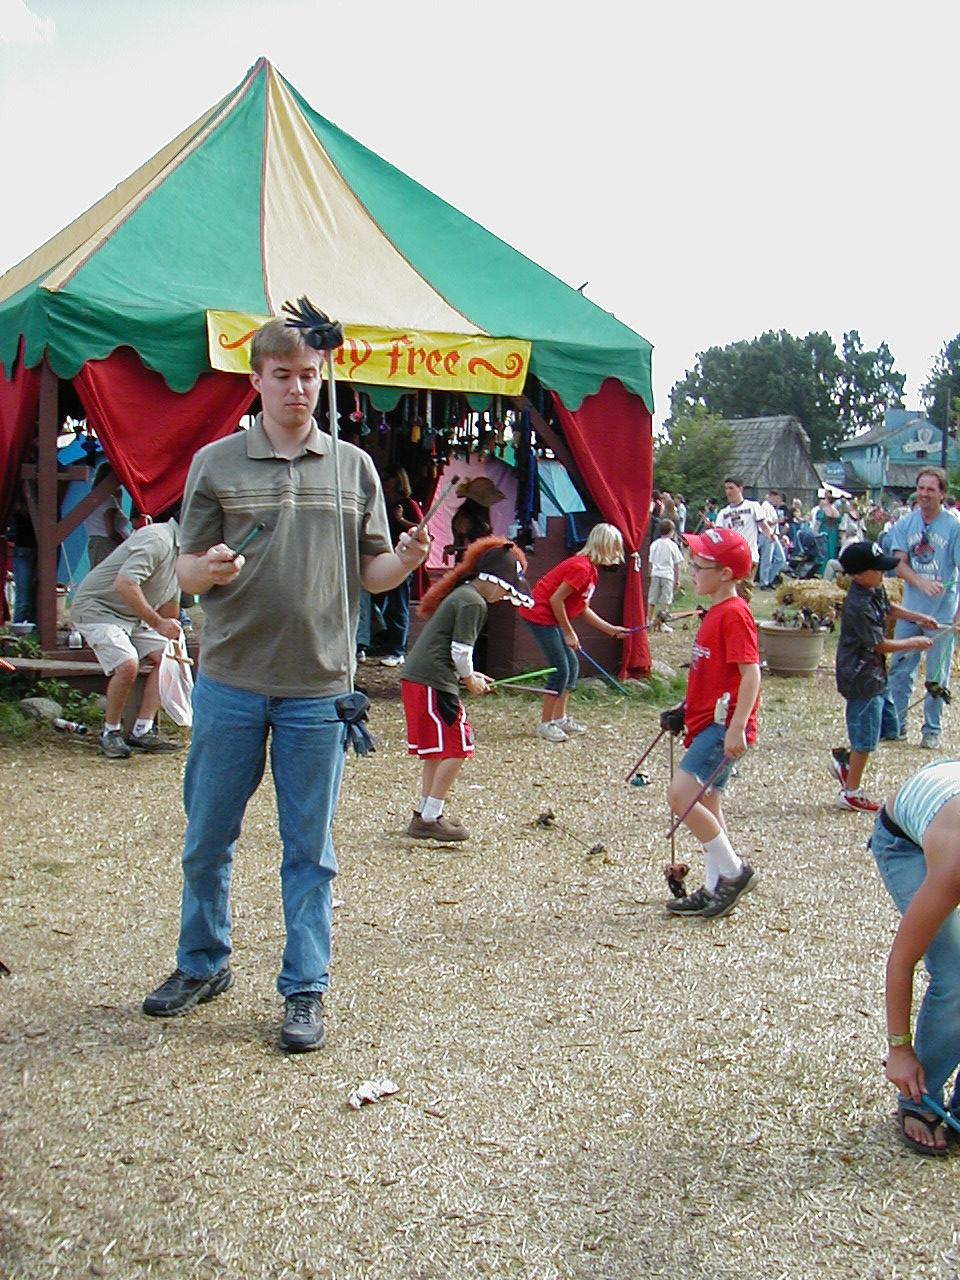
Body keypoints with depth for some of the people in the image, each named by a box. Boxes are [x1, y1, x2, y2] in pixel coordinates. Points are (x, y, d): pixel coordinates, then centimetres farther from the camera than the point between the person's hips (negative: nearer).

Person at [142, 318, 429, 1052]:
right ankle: (203, 965, 30)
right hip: (230, 682, 0)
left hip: (318, 687, 0)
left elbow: (370, 573, 9)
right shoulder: (216, 463, 4)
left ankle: (306, 991, 16)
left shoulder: (353, 467, 8)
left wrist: (407, 559, -12)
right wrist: (210, 568, -18)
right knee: (207, 838, 10)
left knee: (310, 848, 5)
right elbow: (187, 572, 4)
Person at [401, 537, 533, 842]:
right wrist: (470, 680, 3)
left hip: (416, 677, 10)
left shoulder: (461, 594, 19)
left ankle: (425, 815, 23)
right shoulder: (474, 602, -11)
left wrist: (469, 675, 20)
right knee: (455, 748, -5)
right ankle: (430, 819, -3)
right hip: (433, 682, -10)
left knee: (438, 750, 17)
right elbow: (460, 650, -14)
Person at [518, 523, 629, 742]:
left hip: (551, 617, 10)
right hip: (540, 614, -10)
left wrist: (610, 629, 14)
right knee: (561, 670, -8)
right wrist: (569, 633, -15)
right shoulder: (581, 567, -21)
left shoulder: (590, 569, 10)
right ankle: (545, 724, 3)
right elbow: (556, 600, -23)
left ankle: (560, 718, 23)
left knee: (572, 665, 14)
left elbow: (583, 609, 15)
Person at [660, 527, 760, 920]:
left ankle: (733, 871, -3)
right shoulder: (715, 612, 15)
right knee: (706, 804, 13)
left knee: (681, 795, -16)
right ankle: (715, 889, 21)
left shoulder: (734, 613, -15)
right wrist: (684, 710, 18)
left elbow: (751, 674, -22)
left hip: (723, 724, -10)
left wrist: (736, 729, -27)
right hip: (706, 722, 10)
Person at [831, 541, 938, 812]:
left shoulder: (875, 591, 3)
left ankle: (845, 759, 30)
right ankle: (850, 794, 12)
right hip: (861, 679, -10)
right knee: (865, 739, 0)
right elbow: (880, 645, -21)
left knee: (888, 728, 19)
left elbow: (889, 608, 27)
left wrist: (918, 617, 19)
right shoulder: (857, 606, -26)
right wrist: (914, 643, -9)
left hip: (875, 676, 10)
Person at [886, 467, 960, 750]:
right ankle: (896, 724, 21)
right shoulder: (905, 524, 3)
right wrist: (922, 583, -21)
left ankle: (931, 731, 16)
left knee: (937, 677, 4)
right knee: (900, 671, 9)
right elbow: (899, 565, -2)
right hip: (910, 610, 3)